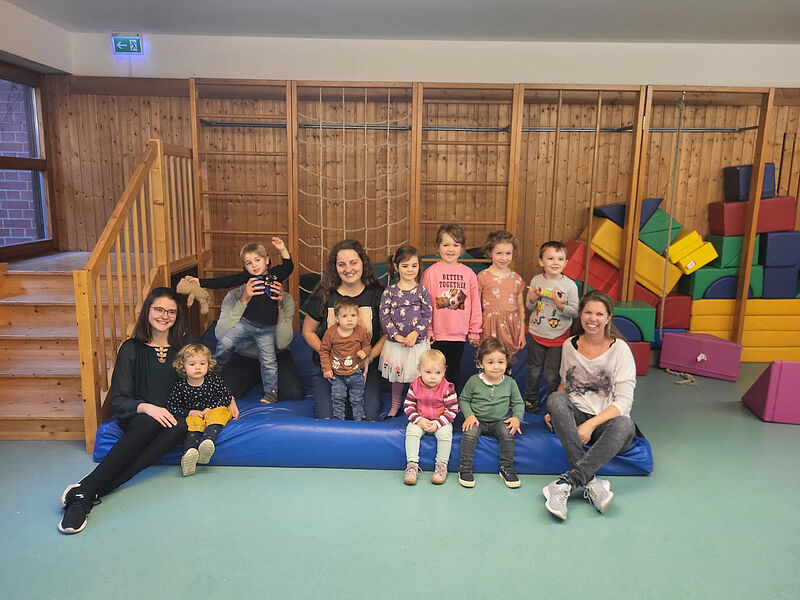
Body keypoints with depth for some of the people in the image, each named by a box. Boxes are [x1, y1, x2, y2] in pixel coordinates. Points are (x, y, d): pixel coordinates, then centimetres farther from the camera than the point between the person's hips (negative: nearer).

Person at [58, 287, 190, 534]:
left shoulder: (183, 347, 13)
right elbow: (117, 400, 0)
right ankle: (84, 491, -40)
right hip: (136, 420, -2)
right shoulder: (132, 349, 6)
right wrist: (146, 407, -21)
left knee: (179, 427, -35)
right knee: (151, 422, -38)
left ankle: (95, 489, -39)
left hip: (171, 417, 2)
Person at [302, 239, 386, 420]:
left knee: (369, 416, -15)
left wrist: (369, 358, -14)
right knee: (327, 417, -13)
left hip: (365, 367, 0)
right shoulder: (323, 295, -4)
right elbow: (308, 331, 5)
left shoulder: (376, 294, -4)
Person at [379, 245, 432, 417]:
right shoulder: (389, 291, -2)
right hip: (395, 343, 1)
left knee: (416, 377, 5)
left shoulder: (422, 290, -2)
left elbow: (427, 315, -5)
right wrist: (396, 335, -14)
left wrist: (415, 333, -16)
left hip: (418, 342, -1)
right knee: (397, 376, 15)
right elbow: (384, 316, -5)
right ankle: (395, 405, 34)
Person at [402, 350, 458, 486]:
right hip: (420, 420, 2)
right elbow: (408, 406, -2)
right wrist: (419, 420, -17)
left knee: (445, 433, -29)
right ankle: (412, 464, -18)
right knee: (411, 430, -25)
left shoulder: (447, 388, -14)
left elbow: (452, 410, -9)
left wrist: (438, 423, -20)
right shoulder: (415, 386, -7)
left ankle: (441, 465, -12)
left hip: (441, 421, -2)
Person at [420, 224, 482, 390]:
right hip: (437, 334, -3)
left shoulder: (469, 273, 3)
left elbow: (475, 303, 7)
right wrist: (427, 330, -4)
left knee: (455, 369, 16)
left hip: (460, 333, 3)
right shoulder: (430, 272, -5)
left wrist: (475, 331, 7)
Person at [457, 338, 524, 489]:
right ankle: (465, 468, -17)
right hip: (477, 421, -1)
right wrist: (469, 415, -12)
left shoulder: (510, 382, 0)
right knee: (469, 434, -29)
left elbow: (518, 403, 9)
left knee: (507, 434, -27)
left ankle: (507, 468, -11)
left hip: (500, 421, 1)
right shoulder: (474, 381, -5)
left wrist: (517, 417, -10)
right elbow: (463, 399, 4)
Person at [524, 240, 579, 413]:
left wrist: (561, 305, -23)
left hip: (558, 337, -2)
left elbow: (576, 312, -6)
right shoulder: (536, 281, -1)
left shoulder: (570, 285, -8)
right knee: (533, 373, 13)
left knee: (551, 376, 4)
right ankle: (531, 402, 31)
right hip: (536, 335, 2)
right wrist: (532, 299, -14)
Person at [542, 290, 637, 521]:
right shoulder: (570, 345, 6)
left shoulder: (619, 349, -5)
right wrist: (556, 413, -1)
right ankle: (591, 483, -37)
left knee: (624, 425, -36)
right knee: (555, 399, -29)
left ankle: (567, 482, -38)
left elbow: (624, 401, -11)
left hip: (605, 422, -3)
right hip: (576, 417, 3)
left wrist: (591, 424, -24)